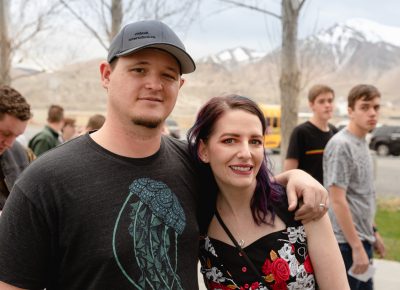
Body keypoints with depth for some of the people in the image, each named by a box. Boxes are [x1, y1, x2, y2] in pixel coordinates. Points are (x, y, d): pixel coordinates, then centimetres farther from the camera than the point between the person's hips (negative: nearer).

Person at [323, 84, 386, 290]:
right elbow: (338, 201, -21)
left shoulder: (362, 143, 11)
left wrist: (372, 233, 19)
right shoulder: (341, 145, -17)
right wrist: (357, 247, -21)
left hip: (362, 239, 9)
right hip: (347, 242, -9)